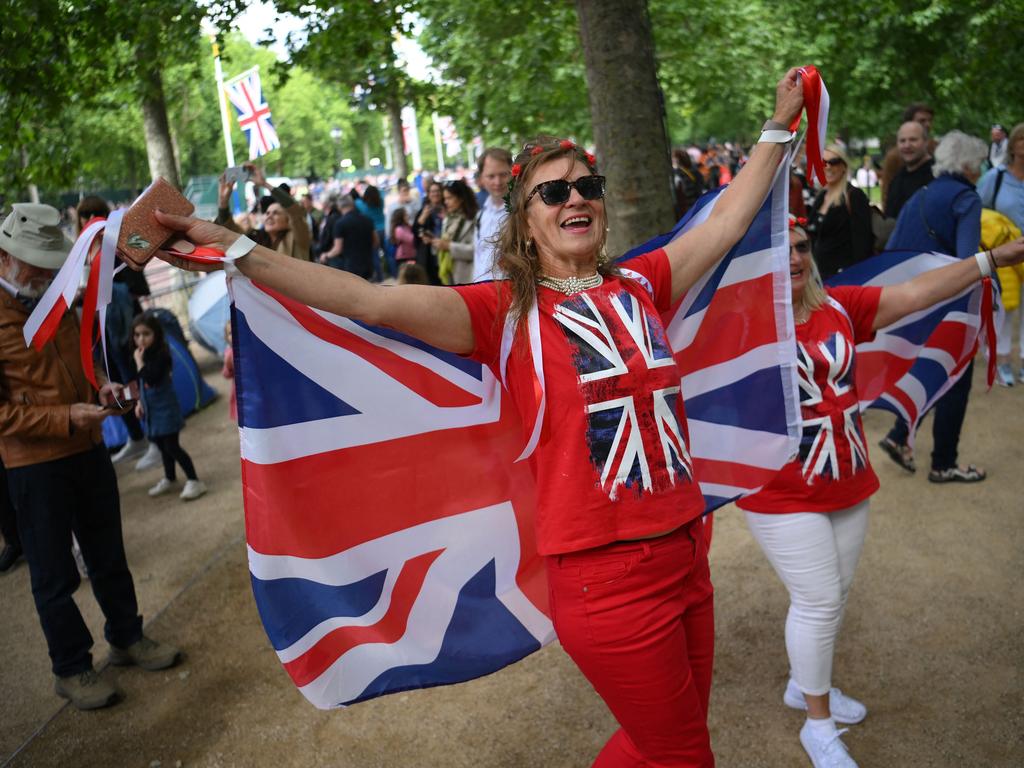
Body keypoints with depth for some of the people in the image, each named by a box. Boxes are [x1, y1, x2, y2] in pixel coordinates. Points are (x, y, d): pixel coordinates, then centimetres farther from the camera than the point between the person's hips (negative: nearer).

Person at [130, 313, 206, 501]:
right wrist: (139, 402, 11)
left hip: (166, 408, -8)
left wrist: (139, 361, -22)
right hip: (152, 410, 8)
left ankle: (194, 481, -6)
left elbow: (150, 379, -30)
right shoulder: (142, 355, 7)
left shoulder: (161, 354, -17)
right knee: (162, 446, 19)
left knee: (172, 446, -10)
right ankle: (169, 479, 35)